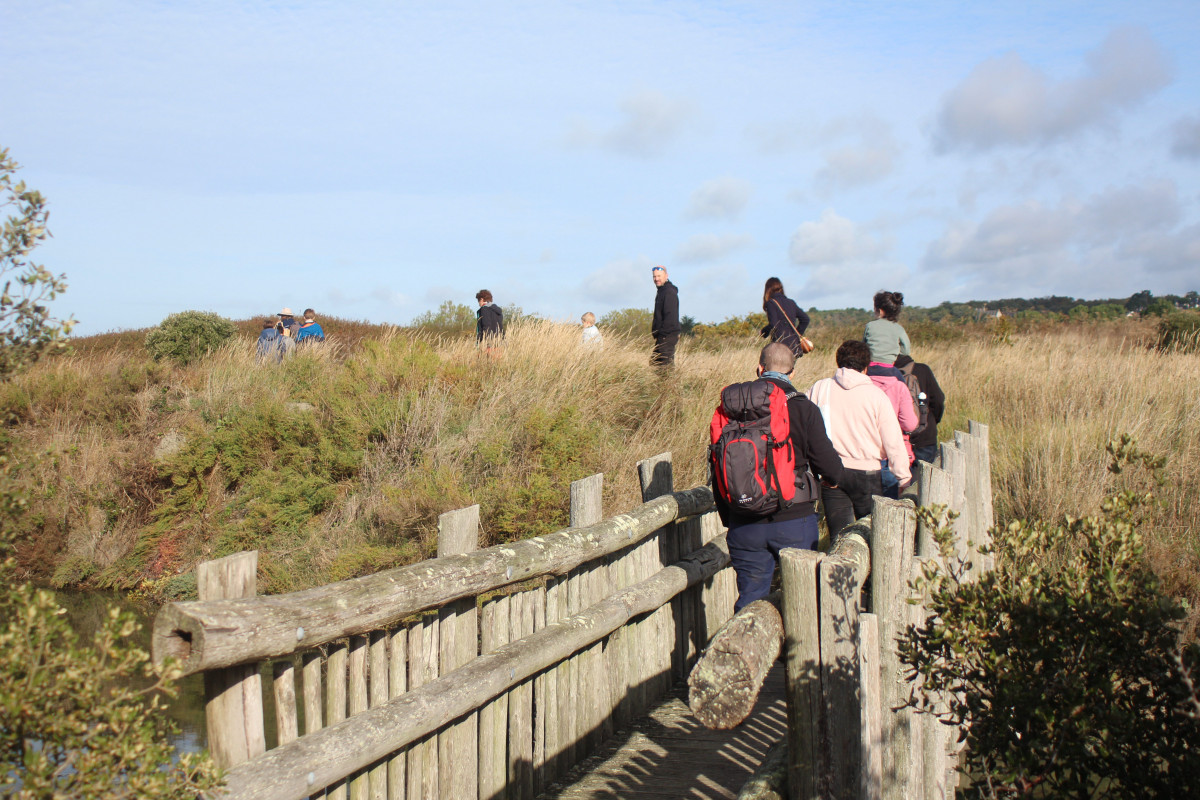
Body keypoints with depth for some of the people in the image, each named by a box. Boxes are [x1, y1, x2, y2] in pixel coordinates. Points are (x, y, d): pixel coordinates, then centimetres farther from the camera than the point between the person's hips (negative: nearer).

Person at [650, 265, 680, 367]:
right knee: (654, 362, 12)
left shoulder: (669, 292, -13)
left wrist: (663, 333, -21)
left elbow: (670, 316, -19)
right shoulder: (661, 291, 20)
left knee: (666, 365, -11)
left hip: (667, 336, -11)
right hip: (662, 336, 11)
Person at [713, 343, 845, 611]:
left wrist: (727, 518, 16)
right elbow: (829, 465, -9)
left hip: (745, 526, 2)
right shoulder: (803, 408, -8)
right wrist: (834, 478, 17)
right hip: (794, 520, -2)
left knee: (750, 598, 11)